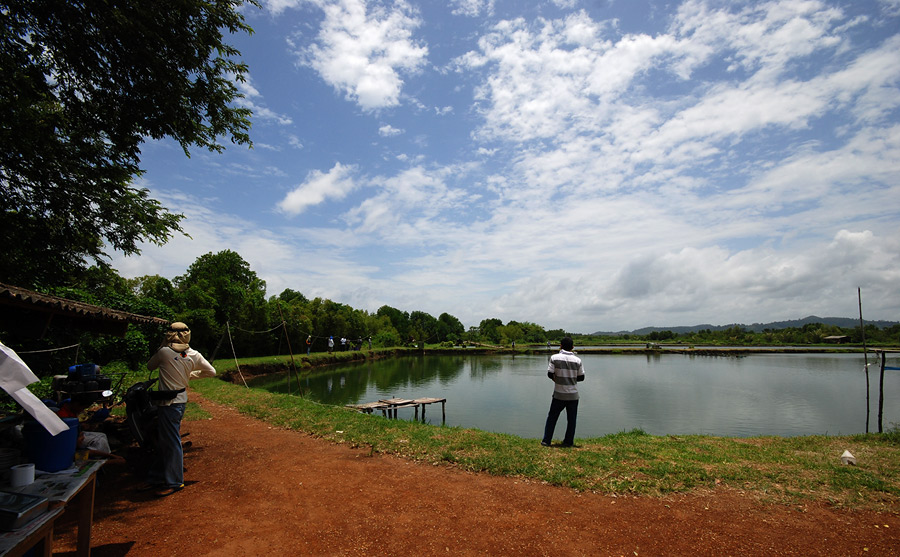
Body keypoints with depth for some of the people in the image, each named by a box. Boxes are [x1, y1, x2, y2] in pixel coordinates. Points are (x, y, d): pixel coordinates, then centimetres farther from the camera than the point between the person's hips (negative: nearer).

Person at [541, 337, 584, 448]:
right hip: (573, 395, 1)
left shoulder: (555, 358, -10)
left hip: (559, 394, -1)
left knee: (552, 417, 11)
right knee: (571, 419, 14)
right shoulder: (577, 360, -5)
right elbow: (581, 377, 0)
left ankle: (546, 440, 14)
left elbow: (550, 374, -9)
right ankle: (568, 442, 20)